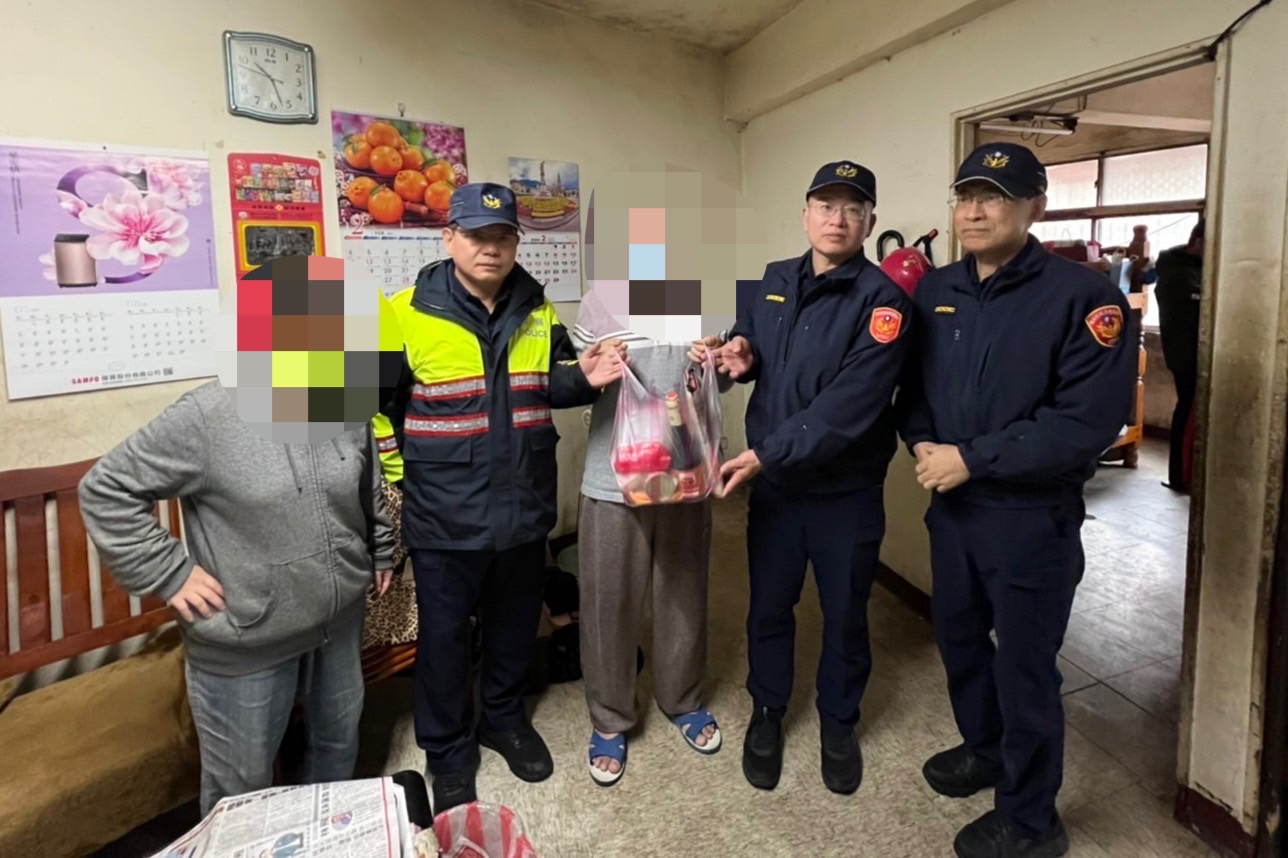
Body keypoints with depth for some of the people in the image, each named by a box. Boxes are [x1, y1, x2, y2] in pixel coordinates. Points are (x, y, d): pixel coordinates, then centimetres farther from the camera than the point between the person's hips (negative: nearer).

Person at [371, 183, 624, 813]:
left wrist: (582, 378, -7)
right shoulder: (406, 314, -10)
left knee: (515, 625, 21)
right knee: (444, 636, 11)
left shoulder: (537, 310, 4)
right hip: (444, 516, -4)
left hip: (524, 507, 4)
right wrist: (399, 477, -4)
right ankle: (447, 750, 33)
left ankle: (504, 717, 45)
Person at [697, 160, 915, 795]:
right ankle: (767, 712, 40)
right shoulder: (775, 280, 4)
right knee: (768, 606, 17)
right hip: (771, 481, 4)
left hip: (847, 490, -4)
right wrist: (737, 353, -4)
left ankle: (838, 723, 39)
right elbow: (749, 341, 20)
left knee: (845, 613, 15)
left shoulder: (882, 298, -16)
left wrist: (768, 453, -27)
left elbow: (851, 404, -25)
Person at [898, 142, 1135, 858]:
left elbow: (1091, 418, -22)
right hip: (951, 504, 6)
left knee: (1024, 665, 7)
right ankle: (985, 747, 48)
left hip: (1032, 515, -6)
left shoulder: (1083, 295, -15)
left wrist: (972, 458, -21)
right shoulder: (935, 290, 5)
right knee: (959, 637, 21)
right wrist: (922, 441, -9)